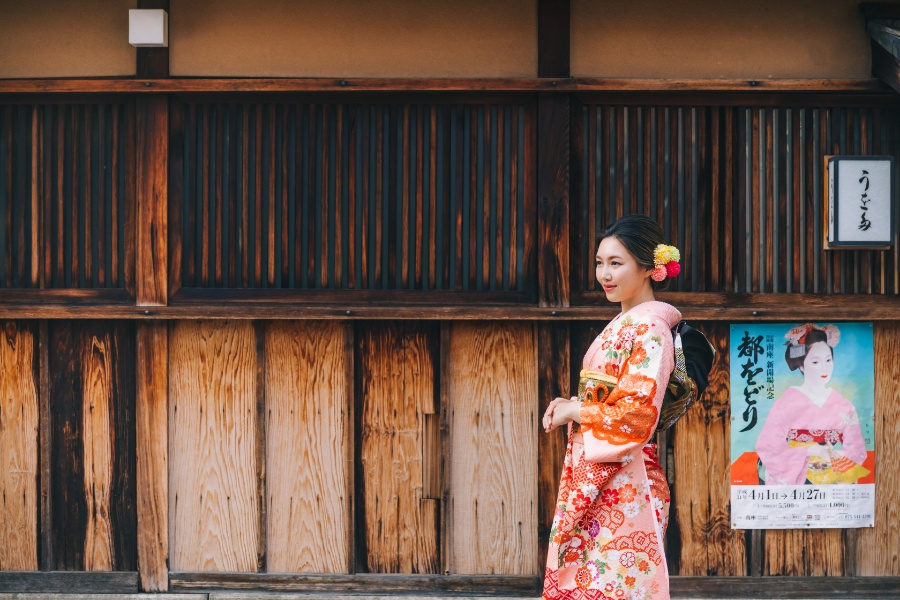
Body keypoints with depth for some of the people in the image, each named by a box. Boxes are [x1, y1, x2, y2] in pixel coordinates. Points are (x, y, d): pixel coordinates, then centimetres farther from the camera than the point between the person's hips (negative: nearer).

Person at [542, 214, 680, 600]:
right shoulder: (621, 325, 16)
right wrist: (569, 405, 3)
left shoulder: (650, 329, -12)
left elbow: (638, 413, -20)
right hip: (592, 477, 9)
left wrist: (573, 412, -8)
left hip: (622, 482, -9)